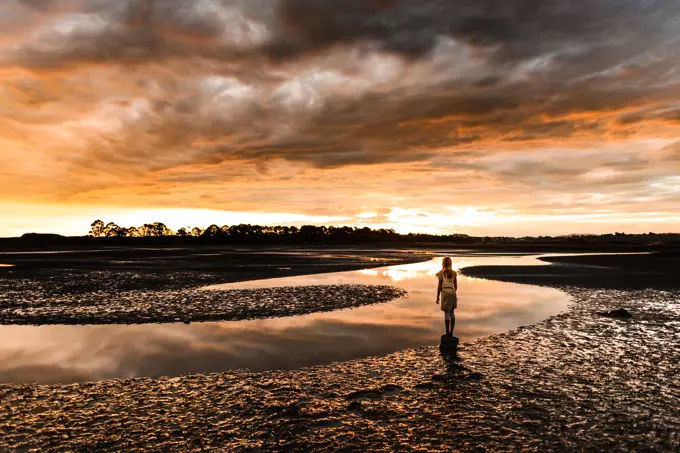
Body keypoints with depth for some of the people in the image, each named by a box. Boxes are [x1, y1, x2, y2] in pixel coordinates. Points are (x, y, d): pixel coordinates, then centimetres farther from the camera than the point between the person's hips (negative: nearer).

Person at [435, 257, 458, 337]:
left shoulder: (441, 273, -5)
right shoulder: (454, 273, 5)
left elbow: (439, 286, -5)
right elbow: (456, 286, 9)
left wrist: (437, 297, 2)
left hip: (445, 293, -4)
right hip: (453, 292, 4)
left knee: (446, 313, 1)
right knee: (452, 312, 12)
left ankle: (448, 333, 4)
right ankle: (451, 332, 14)